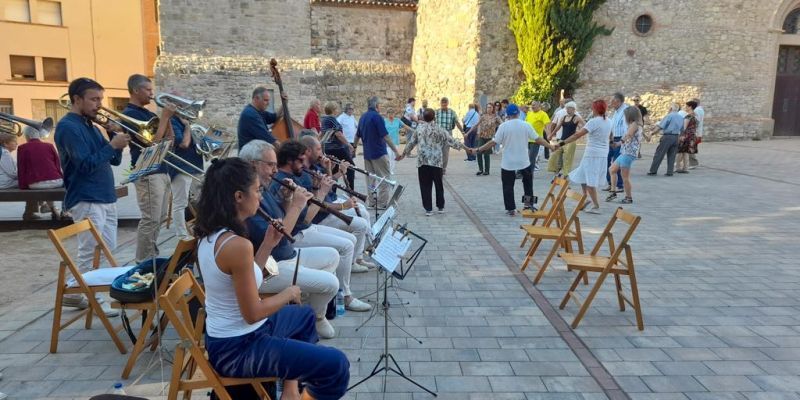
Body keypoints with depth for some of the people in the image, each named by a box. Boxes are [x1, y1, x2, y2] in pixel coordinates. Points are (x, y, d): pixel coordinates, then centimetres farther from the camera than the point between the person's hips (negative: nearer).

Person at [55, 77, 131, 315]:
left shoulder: (90, 125, 16)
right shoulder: (68, 127, -12)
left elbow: (114, 160, 13)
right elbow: (86, 165, -22)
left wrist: (115, 137, -1)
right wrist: (113, 144, -19)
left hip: (105, 197, 9)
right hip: (86, 200, -9)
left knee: (106, 248, 13)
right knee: (91, 252, -3)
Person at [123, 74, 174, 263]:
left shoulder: (147, 113, 16)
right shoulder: (130, 114, -10)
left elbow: (169, 138, 16)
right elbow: (152, 141, -19)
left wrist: (167, 117, 3)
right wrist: (164, 116, -13)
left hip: (161, 170, 9)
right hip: (147, 173, -9)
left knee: (160, 218, 13)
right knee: (150, 220, -7)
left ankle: (152, 256, 23)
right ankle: (143, 261, 2)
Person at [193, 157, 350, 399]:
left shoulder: (210, 233, 2)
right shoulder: (237, 244, -28)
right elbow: (253, 313, -23)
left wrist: (268, 244, 2)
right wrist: (288, 294, -7)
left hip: (225, 336, 10)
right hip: (238, 349, -10)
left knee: (305, 315, 31)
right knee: (336, 365, -12)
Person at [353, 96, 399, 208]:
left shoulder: (363, 117, 11)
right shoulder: (377, 116, -13)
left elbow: (358, 135, 21)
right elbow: (385, 136, -18)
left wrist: (354, 146, 37)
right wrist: (396, 151, -15)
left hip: (367, 153, 8)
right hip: (379, 153, -8)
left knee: (371, 177, 12)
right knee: (385, 177, -2)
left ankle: (372, 202, 14)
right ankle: (382, 203, -4)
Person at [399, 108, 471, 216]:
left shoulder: (419, 129, 4)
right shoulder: (439, 129, 2)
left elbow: (411, 143, 9)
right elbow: (451, 141, 4)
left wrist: (403, 154, 22)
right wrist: (465, 147, 14)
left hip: (422, 162, 0)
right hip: (436, 162, 0)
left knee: (425, 186, 4)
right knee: (439, 185, 13)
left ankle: (428, 209, 4)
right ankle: (440, 207, 21)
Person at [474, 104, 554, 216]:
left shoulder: (503, 126, -10)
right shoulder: (526, 125, -4)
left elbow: (493, 142, -11)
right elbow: (538, 139, 0)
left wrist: (479, 149, -2)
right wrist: (551, 147, 12)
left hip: (508, 163, -2)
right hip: (523, 161, 2)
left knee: (508, 186, 8)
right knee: (528, 181, 26)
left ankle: (511, 209, 8)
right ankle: (528, 201, 22)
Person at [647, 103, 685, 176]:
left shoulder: (669, 116, -8)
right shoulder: (681, 118, 13)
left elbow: (660, 127, -13)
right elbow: (682, 129, 16)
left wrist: (652, 133, -7)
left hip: (667, 136, -6)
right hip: (676, 137, 6)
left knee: (659, 154, -1)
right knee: (672, 156, 9)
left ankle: (653, 171, 1)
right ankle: (669, 172, 6)